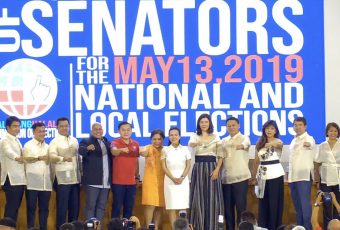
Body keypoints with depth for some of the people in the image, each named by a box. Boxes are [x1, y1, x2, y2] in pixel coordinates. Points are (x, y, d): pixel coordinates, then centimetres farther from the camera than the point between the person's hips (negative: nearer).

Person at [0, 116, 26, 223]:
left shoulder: (16, 140, 18)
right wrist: (18, 158, -48)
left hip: (19, 179, 9)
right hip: (11, 180, -9)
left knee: (15, 208, 11)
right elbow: (9, 152, -30)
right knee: (11, 208, -9)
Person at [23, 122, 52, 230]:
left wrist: (52, 179, 14)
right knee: (31, 208, -2)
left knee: (44, 208, 6)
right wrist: (40, 158, -17)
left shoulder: (47, 147, 18)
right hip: (33, 183, -5)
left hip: (46, 183, 5)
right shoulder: (28, 145, 3)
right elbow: (26, 158, -12)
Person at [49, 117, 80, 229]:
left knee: (75, 206, 8)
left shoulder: (74, 140, 15)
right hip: (62, 179, -6)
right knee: (62, 206, -5)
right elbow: (52, 157, -20)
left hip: (75, 178, 6)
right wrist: (63, 158, -40)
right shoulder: (55, 141, -5)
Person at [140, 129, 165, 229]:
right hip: (150, 180, -4)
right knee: (150, 205, -11)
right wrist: (142, 151, -52)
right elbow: (143, 152, -29)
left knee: (159, 206, 6)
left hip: (162, 181, 4)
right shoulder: (149, 148, -5)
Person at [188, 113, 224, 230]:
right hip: (198, 168, 0)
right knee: (198, 198, -2)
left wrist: (217, 169, -10)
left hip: (211, 168, 0)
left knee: (211, 198, -1)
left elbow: (220, 156, 4)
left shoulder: (215, 137, 6)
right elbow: (190, 144, -21)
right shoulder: (195, 136, 3)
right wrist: (196, 143, -45)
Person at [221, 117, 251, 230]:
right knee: (228, 207, 7)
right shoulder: (224, 141, 15)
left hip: (240, 177, -5)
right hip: (226, 178, 5)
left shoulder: (244, 138, -1)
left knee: (240, 207, -5)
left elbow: (246, 143, -26)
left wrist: (242, 146, -48)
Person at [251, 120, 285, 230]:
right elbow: (256, 161, 13)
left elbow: (279, 144, -30)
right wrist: (253, 176, 11)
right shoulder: (259, 143, 10)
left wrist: (272, 144, -52)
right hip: (262, 176, 5)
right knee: (263, 204, 7)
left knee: (274, 203, -4)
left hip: (275, 175, -5)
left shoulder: (277, 141, -4)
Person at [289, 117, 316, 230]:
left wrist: (308, 144, -57)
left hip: (304, 176, -8)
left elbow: (311, 144, -33)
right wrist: (289, 175, 20)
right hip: (293, 176, 8)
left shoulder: (308, 138, -7)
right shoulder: (294, 140, 18)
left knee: (305, 204, -11)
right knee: (297, 205, 10)